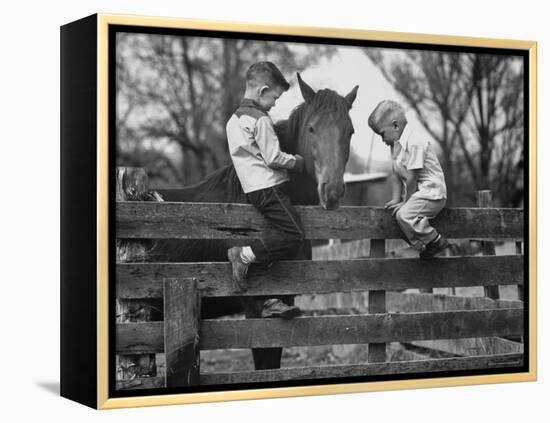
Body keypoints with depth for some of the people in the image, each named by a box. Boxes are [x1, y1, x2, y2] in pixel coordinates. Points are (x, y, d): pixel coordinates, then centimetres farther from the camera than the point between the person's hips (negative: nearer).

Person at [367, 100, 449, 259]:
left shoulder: (414, 143, -21)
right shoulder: (396, 144, 10)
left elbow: (412, 177, -19)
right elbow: (396, 174, 11)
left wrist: (406, 202, -12)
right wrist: (396, 199, 3)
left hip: (431, 193, -11)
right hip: (416, 192, 11)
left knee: (404, 214, -25)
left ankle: (436, 241, -13)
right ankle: (422, 246, 11)